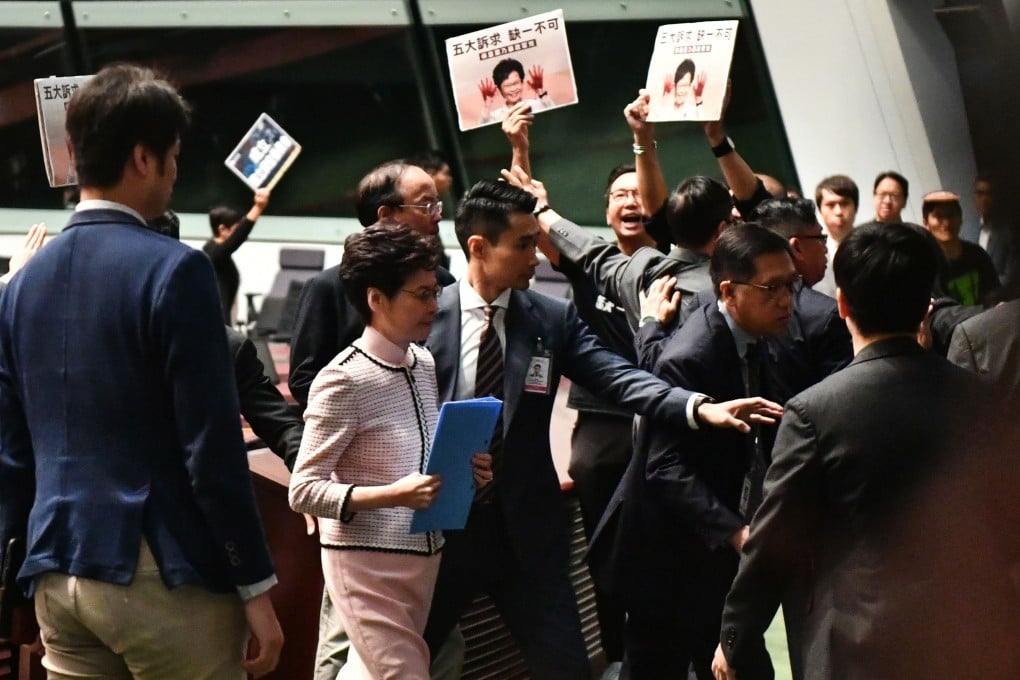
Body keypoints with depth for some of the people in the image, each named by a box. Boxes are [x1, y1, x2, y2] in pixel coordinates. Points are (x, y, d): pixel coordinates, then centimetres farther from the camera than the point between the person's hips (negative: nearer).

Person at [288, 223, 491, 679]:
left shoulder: (424, 364, 6)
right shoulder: (343, 380, -16)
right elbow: (303, 490, -17)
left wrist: (459, 467, -3)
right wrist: (393, 495, -27)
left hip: (423, 555, 8)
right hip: (366, 561, -7)